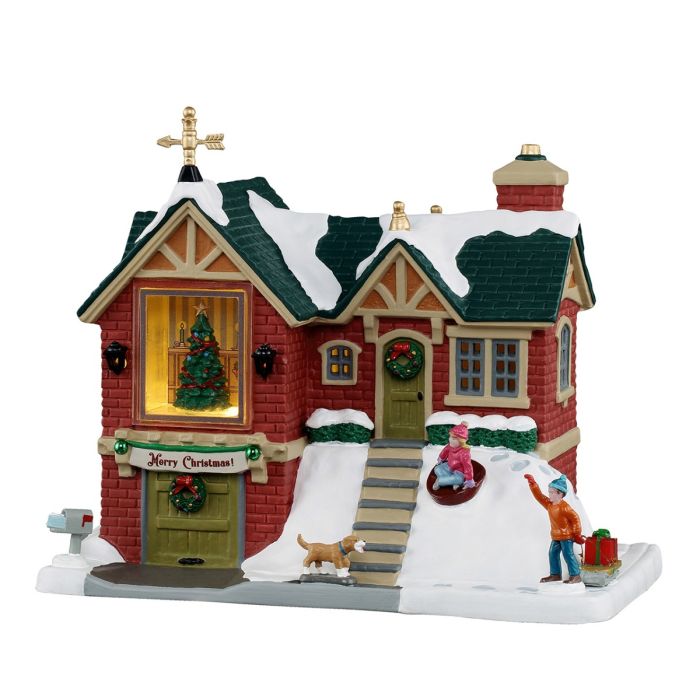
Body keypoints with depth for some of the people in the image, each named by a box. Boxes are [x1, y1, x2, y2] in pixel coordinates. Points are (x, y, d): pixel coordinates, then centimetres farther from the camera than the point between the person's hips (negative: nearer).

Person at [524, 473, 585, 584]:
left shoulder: (564, 507, -20)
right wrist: (532, 484, -1)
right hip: (556, 536, 9)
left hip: (567, 535, -9)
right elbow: (539, 496, 8)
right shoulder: (549, 504, 3)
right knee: (553, 553, 11)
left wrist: (577, 534, -13)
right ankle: (555, 574, 22)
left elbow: (575, 518, -17)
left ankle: (575, 575, -6)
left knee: (568, 554, -9)